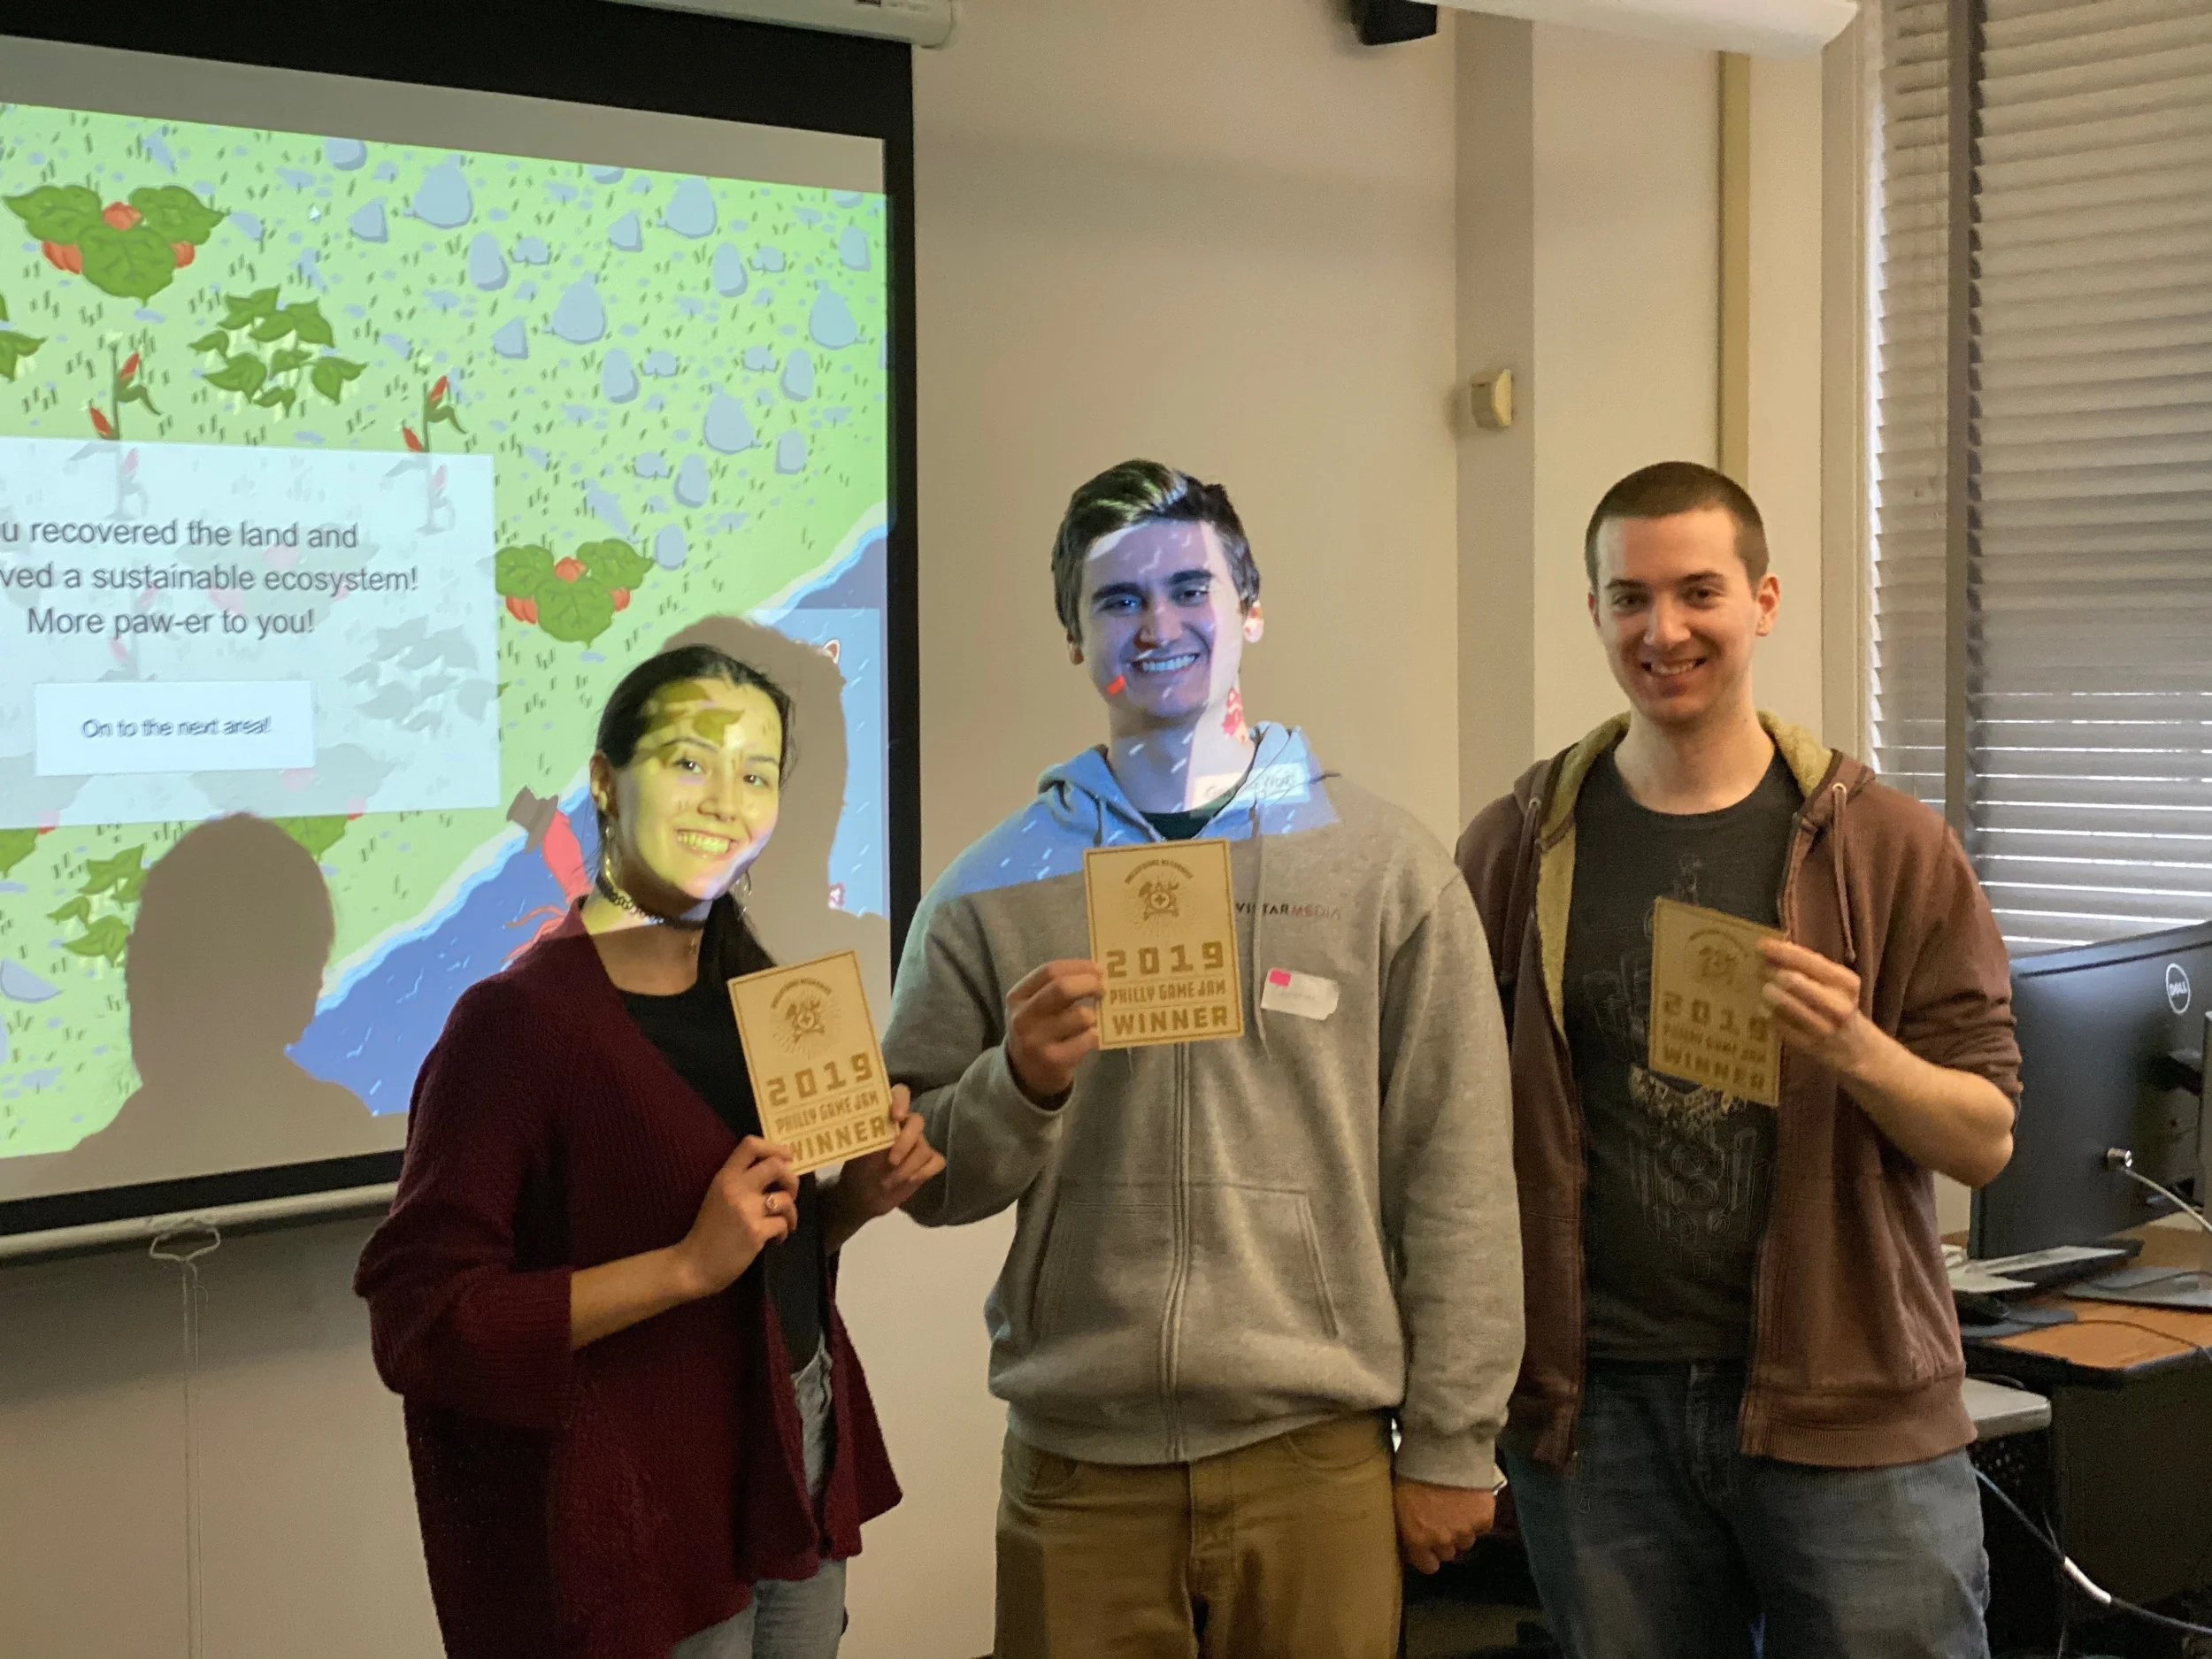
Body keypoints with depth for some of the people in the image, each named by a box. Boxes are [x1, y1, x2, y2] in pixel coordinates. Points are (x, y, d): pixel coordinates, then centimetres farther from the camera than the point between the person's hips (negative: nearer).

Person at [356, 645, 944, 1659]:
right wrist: (688, 1266, -26)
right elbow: (419, 1324, -21)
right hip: (642, 1534, -7)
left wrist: (859, 1197, -3)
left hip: (797, 1484, 7)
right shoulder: (519, 1018, -17)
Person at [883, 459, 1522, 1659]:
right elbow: (922, 1179, 6)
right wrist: (1020, 1086, -13)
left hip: (1317, 1459, -1)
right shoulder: (993, 888, 4)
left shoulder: (1386, 868, -1)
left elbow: (1455, 1176, 0)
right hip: (1076, 1463, 1)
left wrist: (1451, 1443, -1)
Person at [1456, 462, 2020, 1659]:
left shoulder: (1888, 846, 1)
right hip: (1599, 1403, 1)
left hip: (1848, 1401, -1)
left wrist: (1857, 1051, -18)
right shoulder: (1517, 848, 4)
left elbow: (1985, 1138, 1)